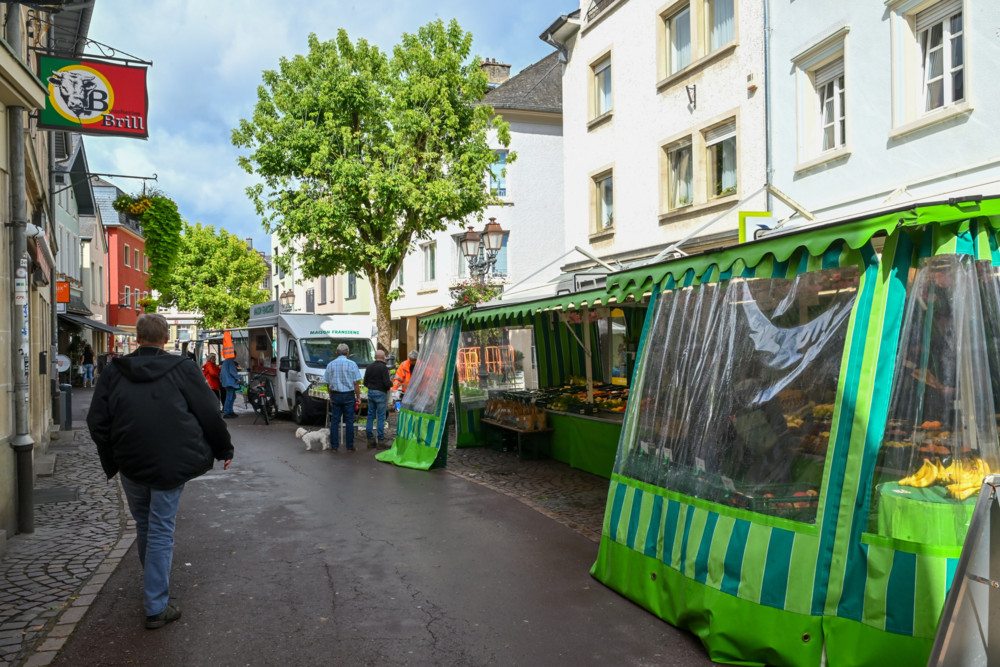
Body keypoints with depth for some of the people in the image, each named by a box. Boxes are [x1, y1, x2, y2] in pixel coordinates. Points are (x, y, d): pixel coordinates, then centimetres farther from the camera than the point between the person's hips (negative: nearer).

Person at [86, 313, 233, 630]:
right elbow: (208, 414, -3)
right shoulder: (182, 369, -5)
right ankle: (156, 607, 2)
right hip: (170, 465, -3)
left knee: (144, 526, 21)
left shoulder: (114, 372, 3)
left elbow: (97, 422, 4)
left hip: (131, 465, 3)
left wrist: (111, 462, 14)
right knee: (161, 531, 2)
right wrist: (224, 449, 10)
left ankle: (153, 585, 40)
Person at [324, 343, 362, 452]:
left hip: (335, 395, 3)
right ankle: (350, 447, 5)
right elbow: (356, 383, -6)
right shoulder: (352, 364, -5)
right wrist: (358, 397, 2)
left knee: (334, 421, 6)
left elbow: (328, 384, 8)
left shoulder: (330, 365, 4)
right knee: (349, 421, 2)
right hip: (348, 396, -2)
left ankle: (334, 447, 8)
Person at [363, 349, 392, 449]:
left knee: (370, 416, 10)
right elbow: (387, 383, -19)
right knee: (381, 417, -1)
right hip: (381, 393, -6)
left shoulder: (369, 367, 7)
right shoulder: (383, 367, -14)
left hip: (370, 392, 6)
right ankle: (380, 440, 0)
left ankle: (370, 440, 13)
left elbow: (365, 382, 11)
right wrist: (391, 384, 2)